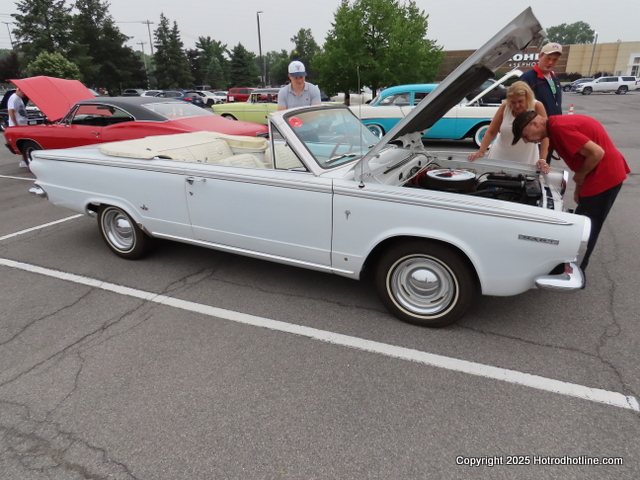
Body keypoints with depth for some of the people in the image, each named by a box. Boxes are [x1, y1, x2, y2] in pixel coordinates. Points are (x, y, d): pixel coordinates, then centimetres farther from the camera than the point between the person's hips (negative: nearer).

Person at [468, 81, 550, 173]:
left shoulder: (537, 107, -13)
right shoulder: (505, 107, -7)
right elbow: (490, 132, -7)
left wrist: (542, 159, -26)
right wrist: (481, 152, -20)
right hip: (500, 157, 2)